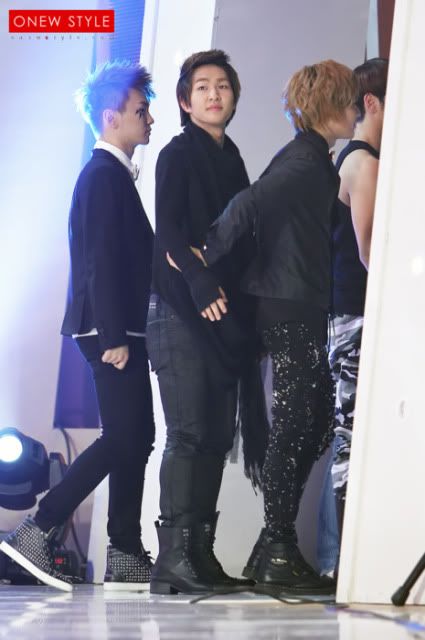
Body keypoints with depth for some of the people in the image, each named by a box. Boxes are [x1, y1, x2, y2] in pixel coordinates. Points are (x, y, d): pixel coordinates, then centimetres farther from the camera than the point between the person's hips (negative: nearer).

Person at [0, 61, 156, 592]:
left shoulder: (114, 175, 19)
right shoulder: (104, 175, -11)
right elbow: (101, 262, -19)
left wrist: (123, 335, 16)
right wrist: (113, 338, -22)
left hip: (120, 329, 10)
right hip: (109, 329, -10)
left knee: (135, 439, 9)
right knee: (123, 439, -12)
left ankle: (125, 557, 11)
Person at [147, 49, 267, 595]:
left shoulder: (231, 161, 21)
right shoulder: (179, 155, 0)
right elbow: (168, 228, -12)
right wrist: (201, 282, -23)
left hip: (224, 316, 7)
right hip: (182, 310, -7)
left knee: (216, 437, 4)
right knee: (188, 434, -13)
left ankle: (200, 556, 7)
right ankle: (173, 560, -15)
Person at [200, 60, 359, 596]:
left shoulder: (309, 159, 19)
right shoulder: (305, 160, -13)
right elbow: (248, 204, -25)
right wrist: (206, 258, -19)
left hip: (300, 306, 10)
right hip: (291, 307, -10)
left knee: (315, 423, 11)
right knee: (294, 426, -7)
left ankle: (275, 549, 15)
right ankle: (277, 555, -3)